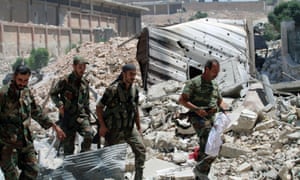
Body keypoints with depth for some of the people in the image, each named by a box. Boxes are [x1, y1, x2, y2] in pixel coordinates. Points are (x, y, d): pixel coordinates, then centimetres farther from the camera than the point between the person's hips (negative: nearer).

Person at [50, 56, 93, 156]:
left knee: (89, 135, -22)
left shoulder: (85, 83, 9)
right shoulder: (65, 81, -8)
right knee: (68, 145, 1)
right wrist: (60, 105, -12)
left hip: (81, 116, 3)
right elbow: (52, 93, 2)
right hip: (67, 117, -3)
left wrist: (88, 117, 18)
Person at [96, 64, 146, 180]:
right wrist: (102, 126, -18)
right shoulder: (113, 89, -18)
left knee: (141, 150, -5)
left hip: (130, 128, 5)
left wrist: (139, 127, 14)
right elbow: (99, 107, -12)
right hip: (114, 129, -5)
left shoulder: (134, 89, 0)